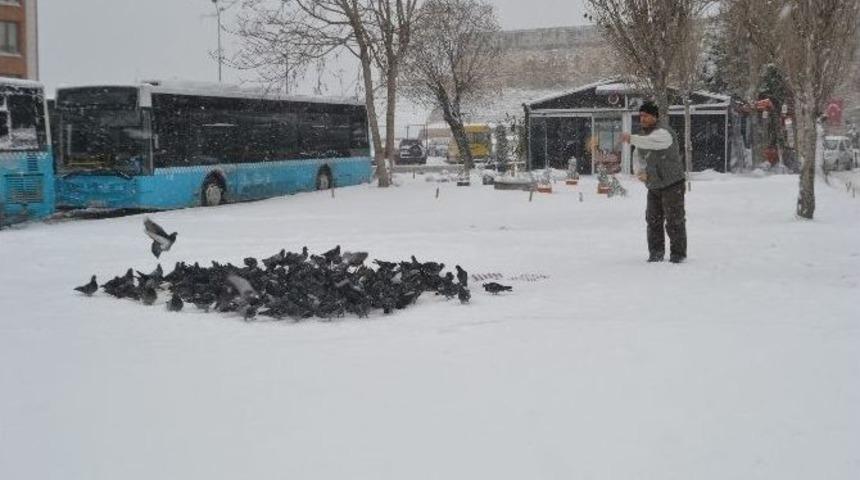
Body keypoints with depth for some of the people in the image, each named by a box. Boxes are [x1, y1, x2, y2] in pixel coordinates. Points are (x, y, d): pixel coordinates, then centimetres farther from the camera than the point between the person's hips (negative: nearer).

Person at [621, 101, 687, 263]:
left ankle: (678, 254, 6)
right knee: (653, 220, 12)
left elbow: (651, 142, -42)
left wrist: (631, 138, -43)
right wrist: (640, 171, -1)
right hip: (654, 187, 8)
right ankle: (656, 253, 22)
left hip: (672, 185, -8)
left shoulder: (663, 133, -19)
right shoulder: (643, 136, 7)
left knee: (674, 221, -3)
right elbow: (638, 156, 18)